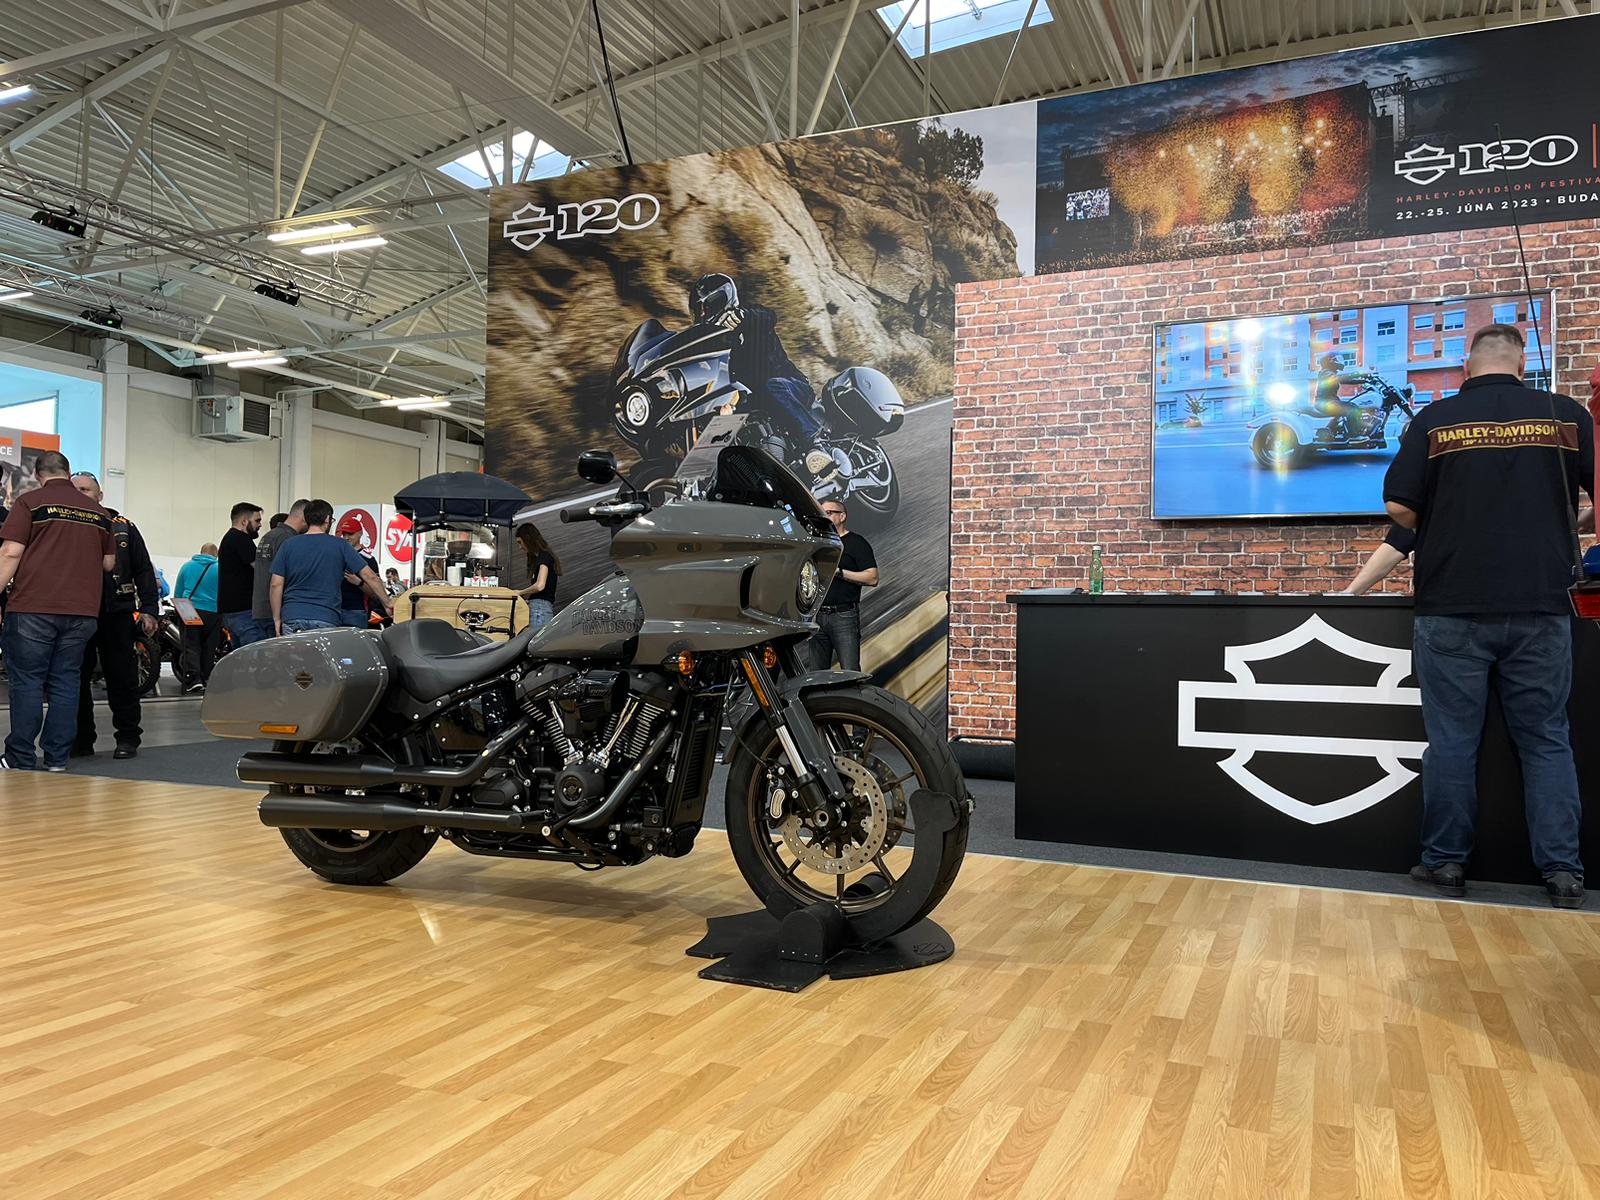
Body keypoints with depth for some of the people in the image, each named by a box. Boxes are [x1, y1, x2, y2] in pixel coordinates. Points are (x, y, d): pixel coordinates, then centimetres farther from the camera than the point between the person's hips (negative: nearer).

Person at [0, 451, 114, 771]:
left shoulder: (30, 502, 0)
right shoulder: (98, 512, 12)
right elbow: (109, 563, 18)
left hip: (33, 609, -3)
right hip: (82, 611, 4)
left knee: (27, 682, 2)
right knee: (65, 682, 7)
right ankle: (57, 759, 8)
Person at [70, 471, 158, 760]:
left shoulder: (123, 527, 8)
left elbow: (143, 571, 7)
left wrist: (148, 609, -1)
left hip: (116, 615, -1)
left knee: (122, 677, 1)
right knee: (76, 678, 5)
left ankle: (128, 738, 9)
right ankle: (81, 739, 15)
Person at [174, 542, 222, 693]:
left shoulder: (186, 566, 8)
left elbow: (178, 593, 12)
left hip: (190, 611, 1)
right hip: (212, 613, -1)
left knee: (191, 646, -1)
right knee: (208, 648, 8)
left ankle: (194, 678, -15)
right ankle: (205, 679, 10)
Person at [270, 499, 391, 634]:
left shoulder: (288, 545, 4)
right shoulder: (340, 545, 1)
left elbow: (276, 584, 1)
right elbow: (369, 576, -2)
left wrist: (277, 619, 8)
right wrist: (387, 604, 6)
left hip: (292, 619, 2)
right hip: (326, 621, -2)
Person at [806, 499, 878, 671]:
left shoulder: (856, 542, 1)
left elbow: (872, 578, -8)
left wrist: (839, 572, -13)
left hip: (844, 616, -6)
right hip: (817, 616, 6)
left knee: (850, 674, -10)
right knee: (817, 675, 6)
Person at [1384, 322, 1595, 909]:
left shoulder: (1435, 420, -2)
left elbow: (1399, 506, -4)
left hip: (1452, 606, -1)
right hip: (1541, 606, 2)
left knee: (1452, 740, 6)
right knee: (1546, 739, 11)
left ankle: (1446, 861, 13)